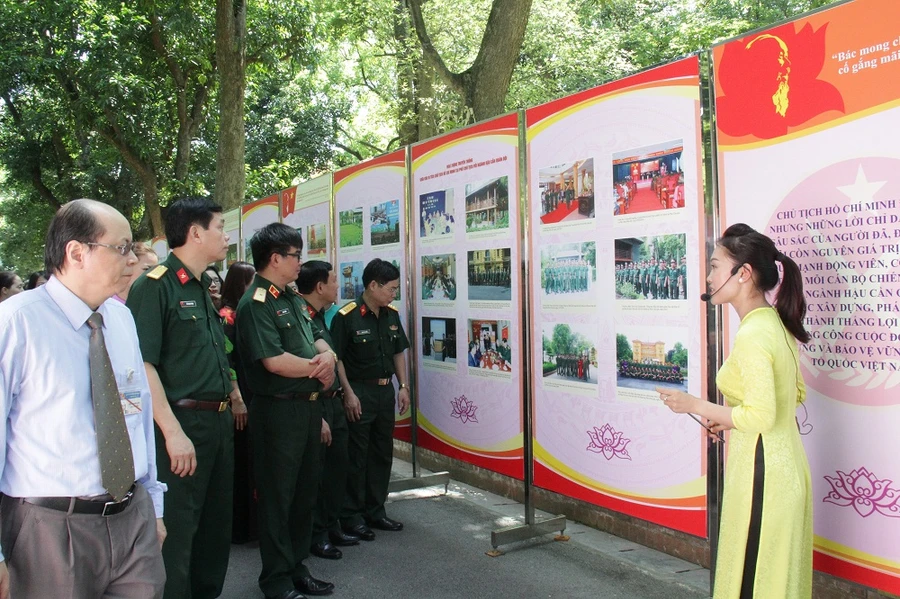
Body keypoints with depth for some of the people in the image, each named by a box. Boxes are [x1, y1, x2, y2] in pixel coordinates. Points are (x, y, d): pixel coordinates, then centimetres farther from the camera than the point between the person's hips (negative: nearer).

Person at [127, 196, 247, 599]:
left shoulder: (202, 289, 14)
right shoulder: (155, 286, -13)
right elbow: (142, 365, -21)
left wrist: (234, 398, 15)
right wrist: (173, 432, -24)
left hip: (220, 421, 9)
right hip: (183, 424, -9)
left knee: (217, 522, 19)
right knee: (178, 530, 1)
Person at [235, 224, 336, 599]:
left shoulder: (291, 299, 13)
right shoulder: (255, 304, -15)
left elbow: (318, 340, 15)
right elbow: (274, 361, -25)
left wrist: (328, 357, -8)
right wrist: (317, 368, -9)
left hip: (309, 406, 9)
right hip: (279, 410, -9)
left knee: (306, 490, 17)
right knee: (278, 495, 5)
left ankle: (297, 566, 33)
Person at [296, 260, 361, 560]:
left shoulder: (320, 317, 11)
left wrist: (339, 398, 16)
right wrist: (318, 417, -20)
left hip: (332, 403, 10)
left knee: (337, 467, 17)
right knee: (315, 473, 4)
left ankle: (332, 527, 31)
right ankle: (316, 535, 19)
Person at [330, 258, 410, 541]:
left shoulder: (392, 315, 6)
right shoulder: (346, 316, -13)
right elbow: (337, 358, -12)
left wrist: (403, 386, 8)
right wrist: (348, 393, -16)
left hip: (386, 391, 7)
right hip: (359, 392, -7)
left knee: (382, 454, 13)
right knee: (356, 456, 1)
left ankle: (375, 511, 26)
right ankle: (352, 516, 14)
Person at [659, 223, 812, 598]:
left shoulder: (752, 335, -21)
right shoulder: (777, 323, 7)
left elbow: (761, 417, -25)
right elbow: (795, 393, 17)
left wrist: (695, 406, -15)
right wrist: (731, 417, 12)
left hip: (761, 472, -9)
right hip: (785, 466, 9)